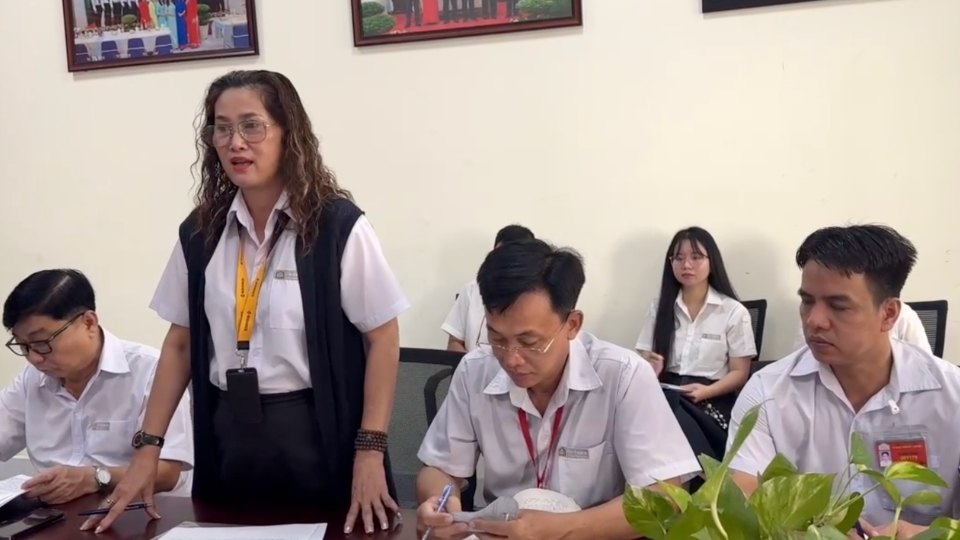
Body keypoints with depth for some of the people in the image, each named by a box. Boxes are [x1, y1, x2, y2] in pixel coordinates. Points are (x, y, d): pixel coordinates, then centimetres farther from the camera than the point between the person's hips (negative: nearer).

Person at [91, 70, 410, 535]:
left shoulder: (337, 225, -11)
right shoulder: (200, 231, 4)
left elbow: (382, 336, -9)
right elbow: (181, 343, 9)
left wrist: (370, 450, -13)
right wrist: (149, 446, 6)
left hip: (316, 433, -4)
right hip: (228, 435, 5)